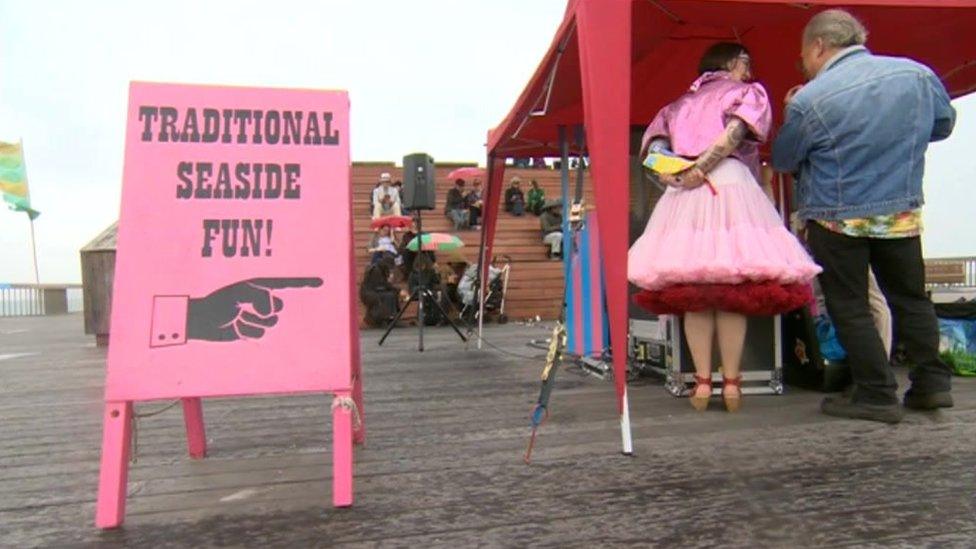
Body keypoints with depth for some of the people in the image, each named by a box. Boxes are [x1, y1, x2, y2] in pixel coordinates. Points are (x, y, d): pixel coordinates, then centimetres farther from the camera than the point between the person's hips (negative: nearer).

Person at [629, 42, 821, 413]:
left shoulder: (682, 102, 27)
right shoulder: (749, 93, 15)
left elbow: (654, 146, 11)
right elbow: (736, 130, -6)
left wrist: (669, 175, -2)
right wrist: (701, 169, -9)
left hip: (682, 195, 3)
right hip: (732, 187, -3)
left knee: (692, 294, 1)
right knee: (735, 291, -1)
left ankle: (702, 380, -2)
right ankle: (731, 381, -1)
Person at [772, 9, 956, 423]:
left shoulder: (809, 101, -17)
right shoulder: (918, 74, 0)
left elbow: (783, 160, -4)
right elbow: (944, 125, 15)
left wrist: (792, 115, 12)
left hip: (838, 219, -5)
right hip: (902, 213, 5)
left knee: (849, 308, 7)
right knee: (911, 299, 19)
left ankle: (878, 395, 10)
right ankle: (932, 384, 24)